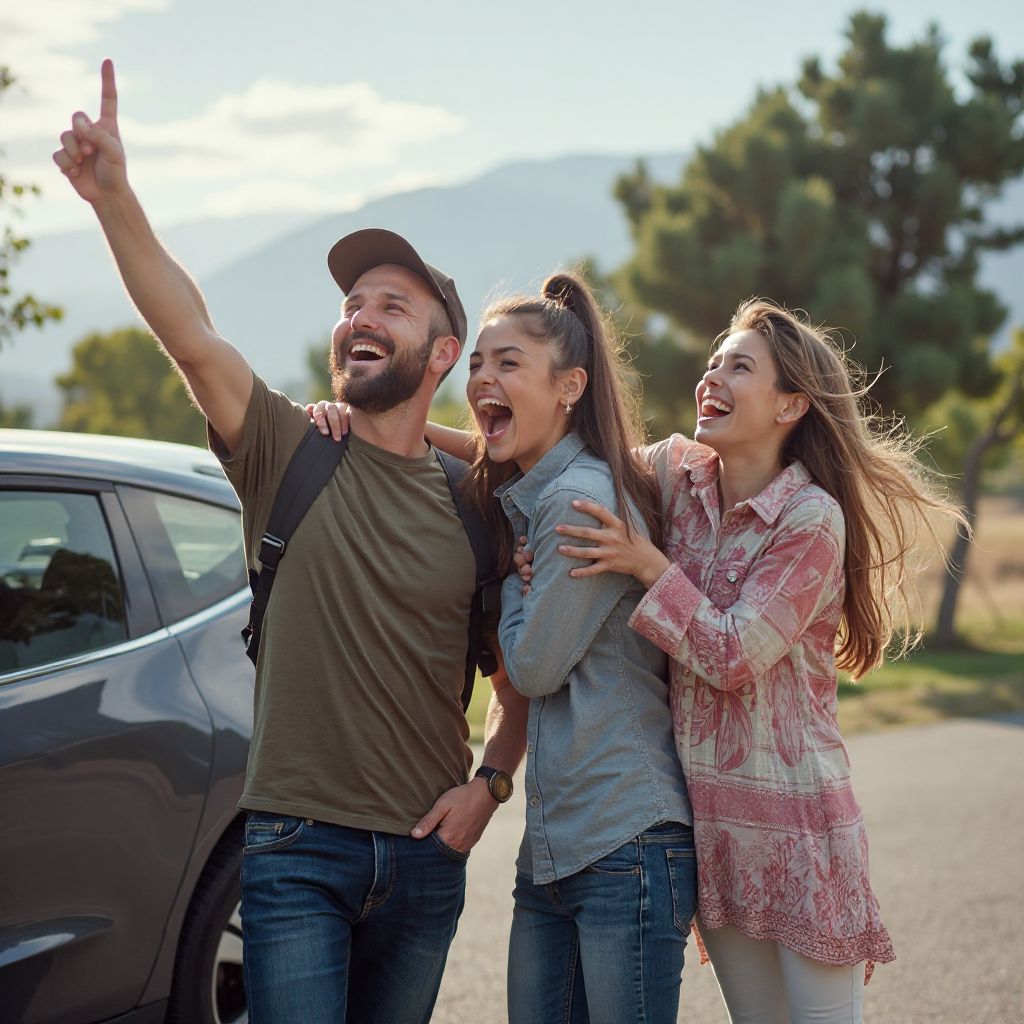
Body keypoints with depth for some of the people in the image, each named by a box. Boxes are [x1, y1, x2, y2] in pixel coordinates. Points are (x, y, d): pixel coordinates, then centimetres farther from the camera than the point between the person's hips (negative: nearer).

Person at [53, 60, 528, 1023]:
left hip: (425, 855, 3)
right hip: (297, 847, -3)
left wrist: (488, 782, -1)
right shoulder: (289, 451, -1)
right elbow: (191, 335, -18)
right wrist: (114, 198, -32)